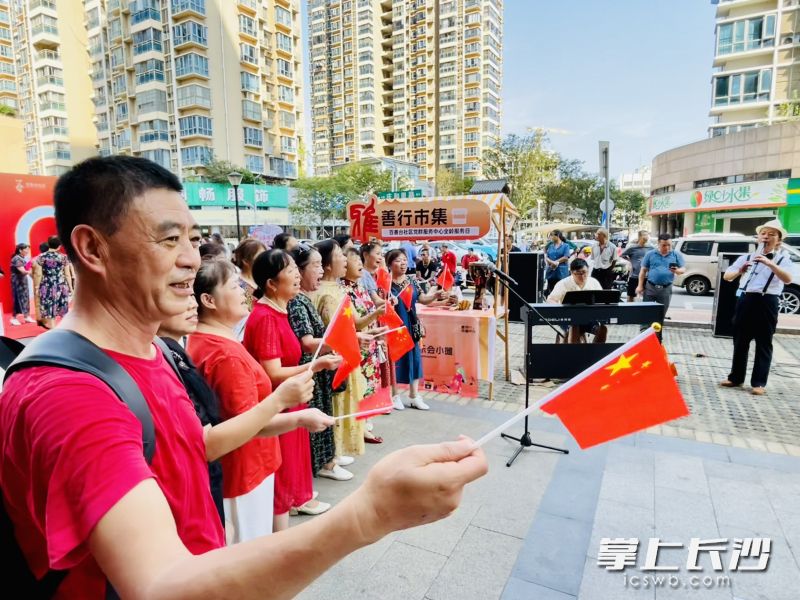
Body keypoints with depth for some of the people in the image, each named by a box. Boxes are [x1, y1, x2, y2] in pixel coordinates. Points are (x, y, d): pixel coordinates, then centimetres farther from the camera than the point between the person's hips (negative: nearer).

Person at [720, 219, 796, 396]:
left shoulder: (783, 258, 4)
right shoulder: (746, 257, 12)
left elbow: (788, 279, -16)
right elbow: (727, 276, 6)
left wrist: (769, 263, -27)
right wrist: (739, 271, -15)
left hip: (767, 303, -3)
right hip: (745, 300, 3)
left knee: (763, 344, 3)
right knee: (740, 341, 10)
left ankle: (759, 383, 10)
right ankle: (736, 378, 20)